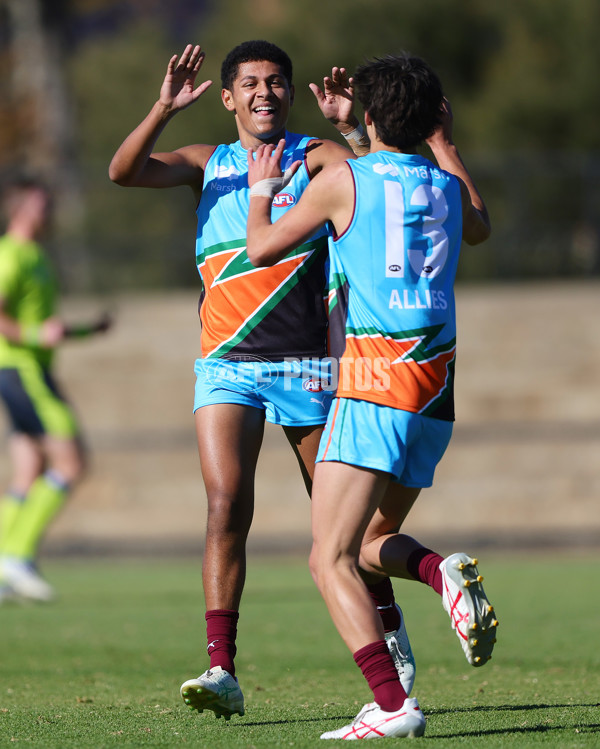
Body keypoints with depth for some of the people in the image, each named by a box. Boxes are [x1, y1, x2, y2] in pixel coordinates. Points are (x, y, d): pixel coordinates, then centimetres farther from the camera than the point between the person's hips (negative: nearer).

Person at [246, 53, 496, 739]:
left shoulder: (343, 179, -1)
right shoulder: (446, 185, 13)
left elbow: (262, 250, 9)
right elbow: (479, 227, 38)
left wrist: (261, 192, 28)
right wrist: (445, 143, 47)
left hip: (374, 381, -7)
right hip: (438, 384, 7)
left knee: (330, 560, -10)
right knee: (370, 543, 22)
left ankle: (392, 705, -25)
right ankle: (443, 572, -11)